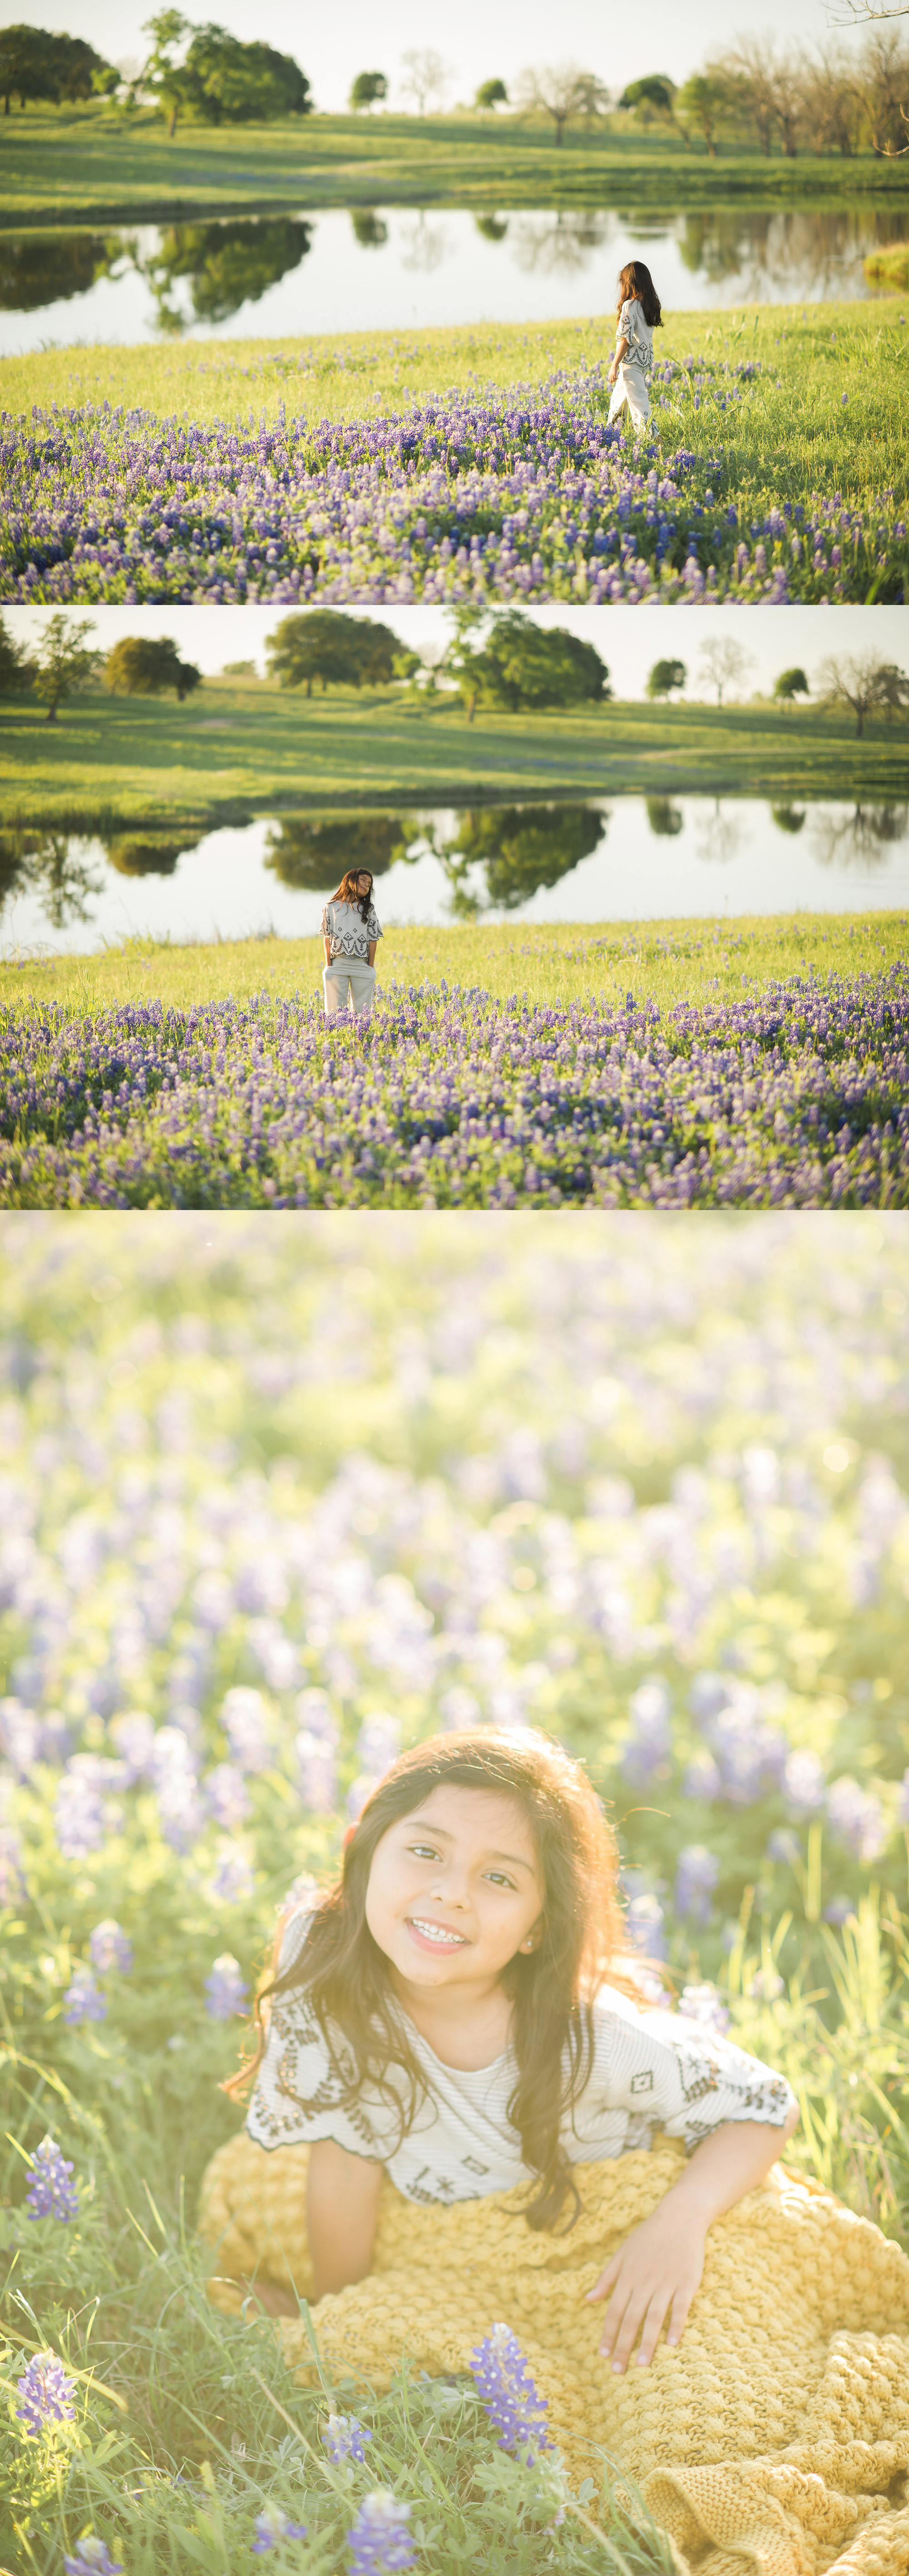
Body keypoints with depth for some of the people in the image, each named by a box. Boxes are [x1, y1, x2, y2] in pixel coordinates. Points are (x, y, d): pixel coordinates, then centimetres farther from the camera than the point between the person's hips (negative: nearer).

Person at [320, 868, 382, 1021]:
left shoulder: (368, 909, 12)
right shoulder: (332, 907, 8)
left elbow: (373, 939, 8)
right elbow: (327, 938, 6)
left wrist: (371, 968, 0)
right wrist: (328, 965, -2)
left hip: (362, 966, 1)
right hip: (338, 964, -1)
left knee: (361, 1012, -4)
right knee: (335, 1011, -5)